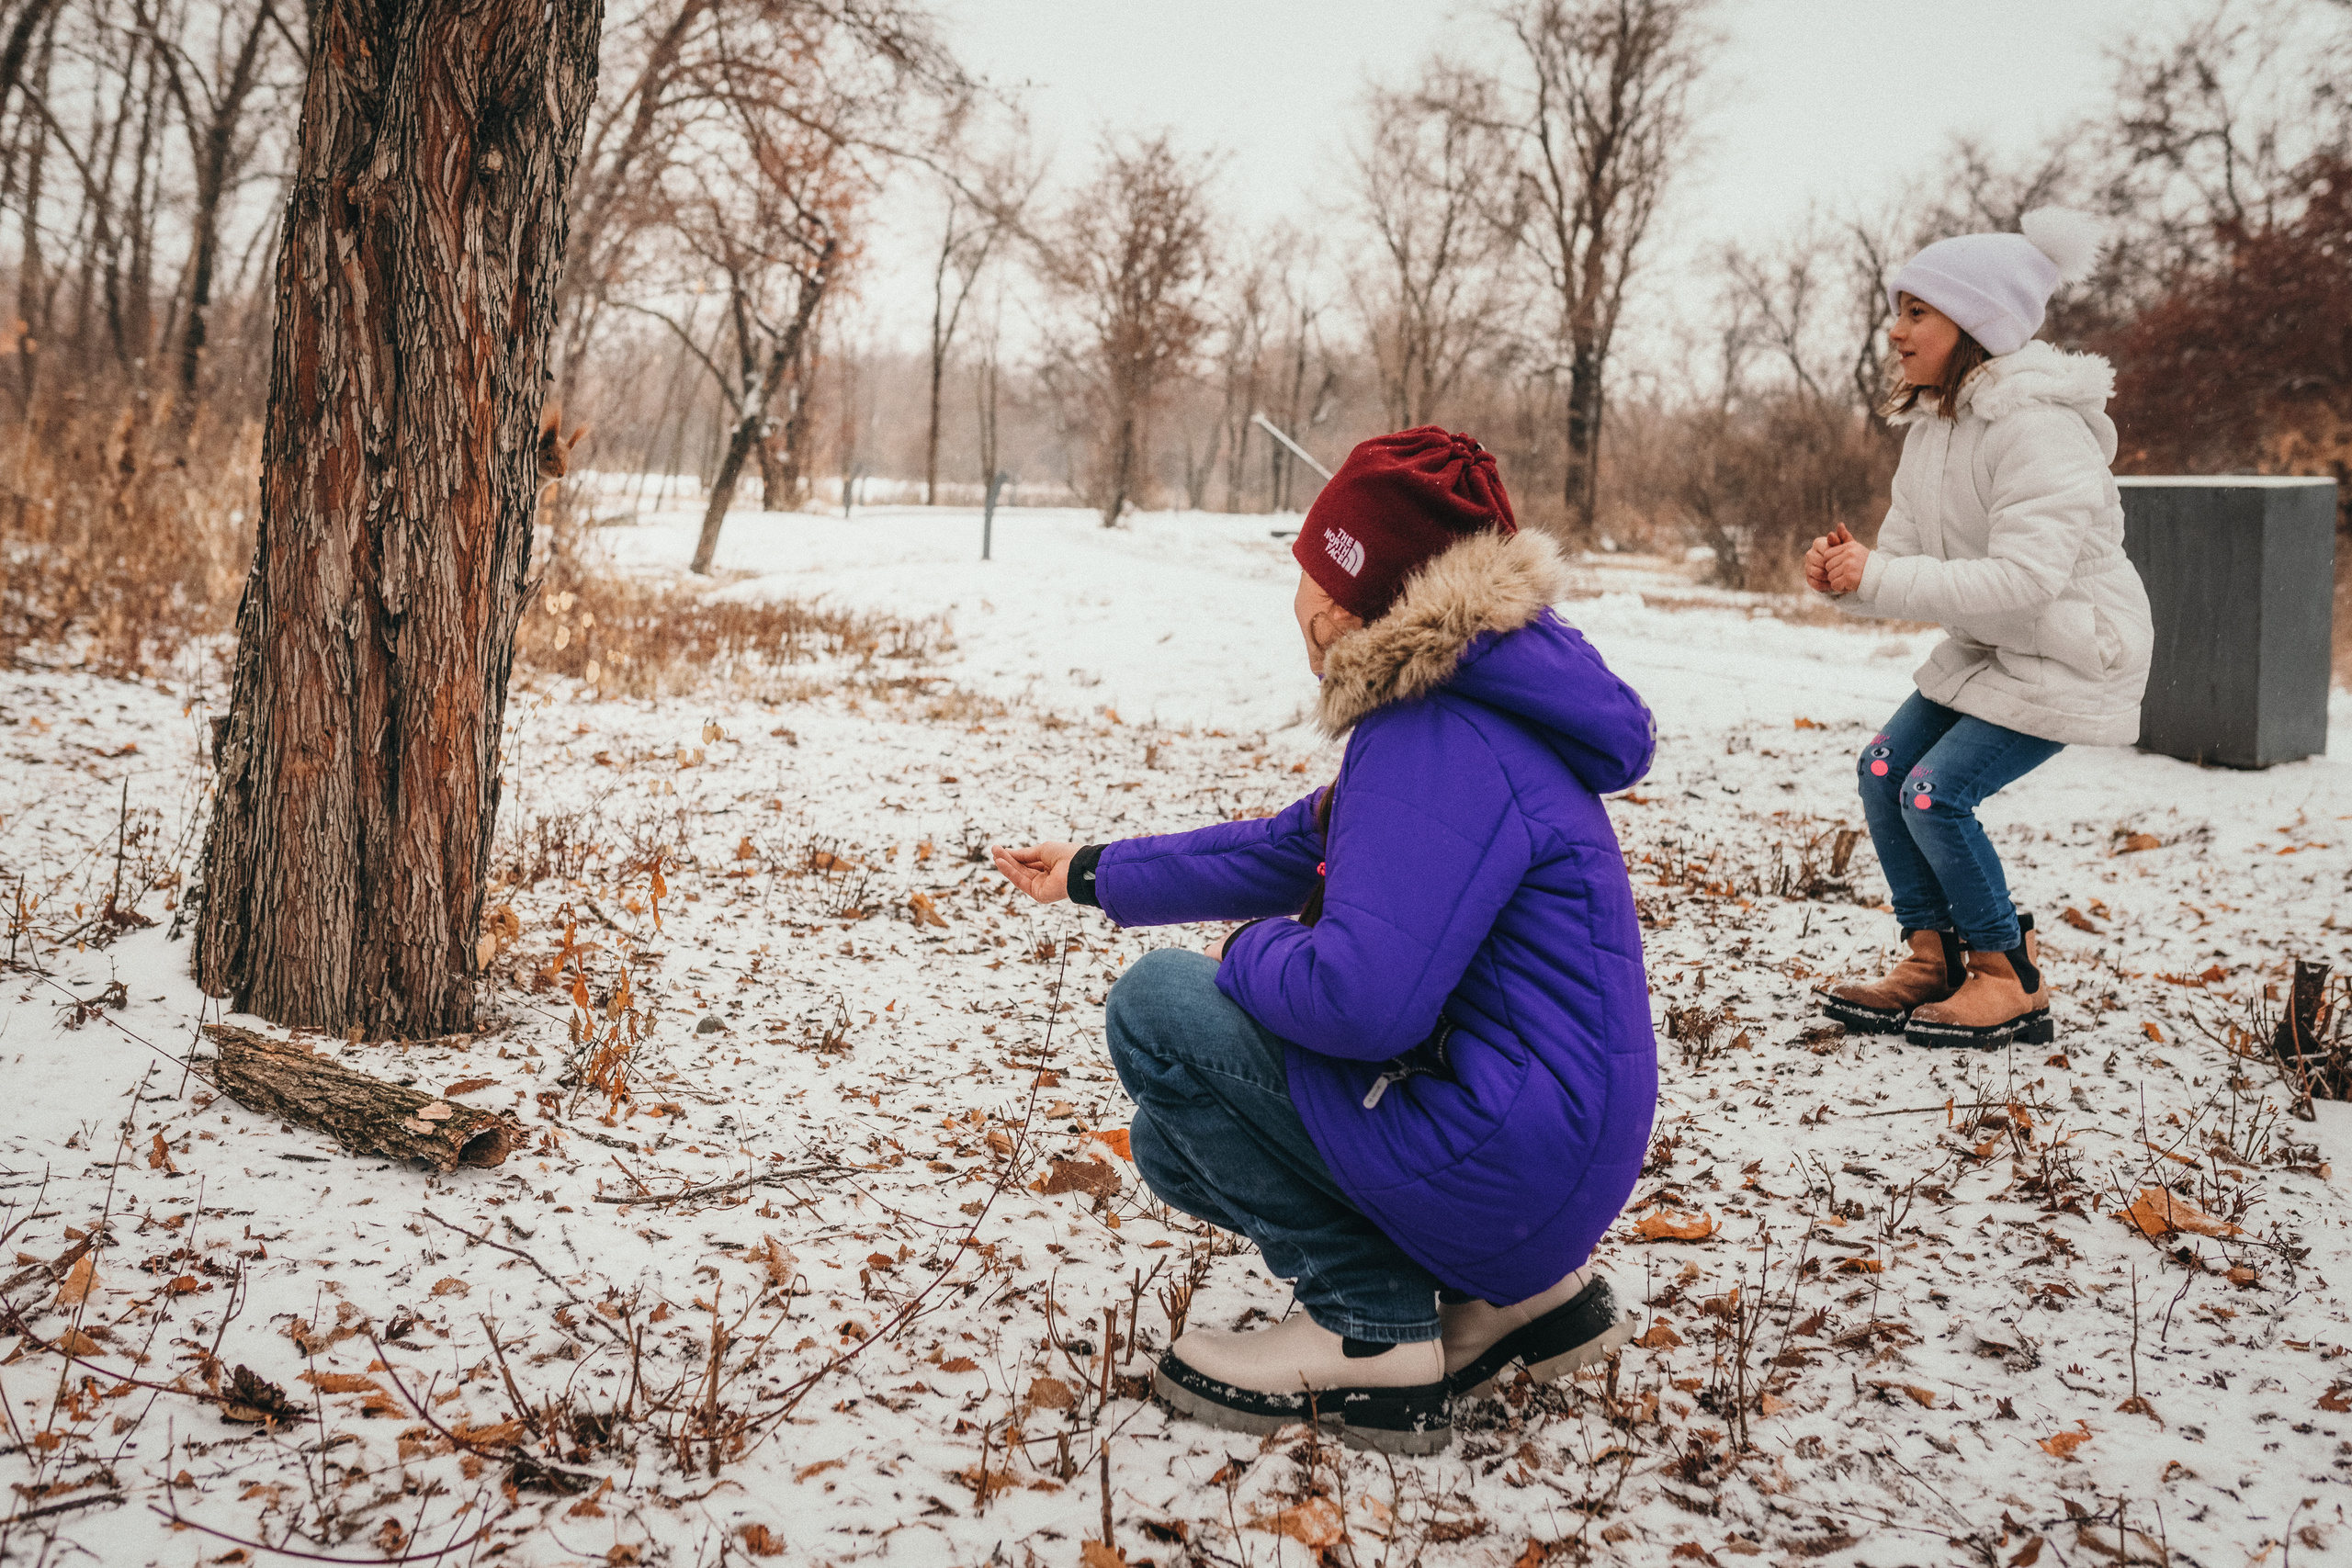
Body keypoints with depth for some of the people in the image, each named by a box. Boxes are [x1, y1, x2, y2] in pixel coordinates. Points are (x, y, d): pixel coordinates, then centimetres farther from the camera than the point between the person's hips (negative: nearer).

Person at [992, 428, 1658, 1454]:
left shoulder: (1444, 745, -23)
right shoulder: (1452, 710, 11)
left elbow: (1362, 999, -32)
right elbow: (1289, 848, 23)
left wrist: (1252, 957, -10)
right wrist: (1096, 875, 31)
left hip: (1510, 1165, -10)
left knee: (1157, 1008, -9)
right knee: (1177, 1145, 21)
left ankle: (1370, 1334, -6)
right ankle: (1517, 1295, 14)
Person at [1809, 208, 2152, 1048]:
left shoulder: (2038, 426, -25)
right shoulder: (1934, 423, 5)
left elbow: (2025, 575, -32)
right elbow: (1905, 550, 4)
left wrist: (1878, 578, -32)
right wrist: (1844, 575, -19)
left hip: (2071, 654, -9)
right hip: (1986, 648, 9)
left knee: (1935, 793, -17)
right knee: (1882, 771, 0)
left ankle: (2013, 984, 1)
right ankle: (1933, 958, 13)